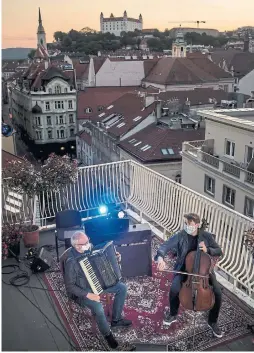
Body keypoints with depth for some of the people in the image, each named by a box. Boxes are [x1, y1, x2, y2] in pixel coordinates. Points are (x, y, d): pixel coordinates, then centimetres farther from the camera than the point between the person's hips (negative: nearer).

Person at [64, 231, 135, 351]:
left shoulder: (89, 247, -10)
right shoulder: (71, 262, -29)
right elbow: (69, 286, -23)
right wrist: (88, 295, -29)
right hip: (82, 290, -7)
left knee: (122, 288, 0)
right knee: (98, 307, -31)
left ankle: (116, 319, 17)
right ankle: (108, 335, -2)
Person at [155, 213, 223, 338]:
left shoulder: (207, 236, -9)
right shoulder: (179, 236, -12)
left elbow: (219, 252, -1)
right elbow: (164, 246, -18)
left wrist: (207, 250, -21)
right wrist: (160, 258, -40)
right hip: (184, 269, 0)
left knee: (217, 293, -18)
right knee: (174, 289, -26)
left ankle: (212, 321, 9)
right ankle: (173, 315, 7)